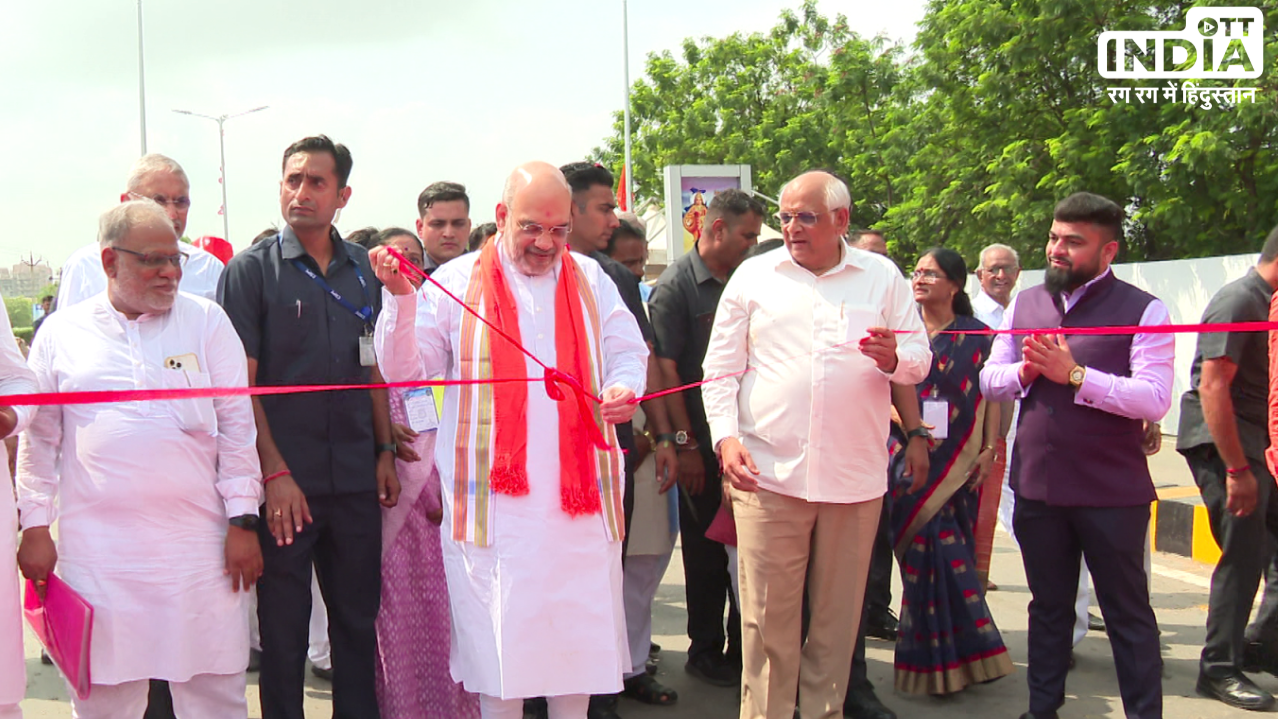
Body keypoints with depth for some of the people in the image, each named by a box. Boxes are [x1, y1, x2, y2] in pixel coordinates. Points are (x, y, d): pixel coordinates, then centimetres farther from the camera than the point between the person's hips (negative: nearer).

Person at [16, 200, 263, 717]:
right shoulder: (62, 332, 8)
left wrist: (243, 522, 0)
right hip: (96, 551, 1)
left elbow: (237, 426, 4)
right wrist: (35, 527, 6)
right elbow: (40, 437, 11)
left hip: (198, 547, 0)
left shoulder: (206, 321, 6)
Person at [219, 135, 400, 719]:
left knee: (359, 618, 12)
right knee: (283, 625, 6)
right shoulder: (251, 270, -2)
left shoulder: (365, 270, 10)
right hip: (284, 482, -3)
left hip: (356, 478, 4)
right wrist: (274, 472, -13)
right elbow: (241, 384, -7)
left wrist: (385, 451, 7)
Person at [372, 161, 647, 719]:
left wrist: (623, 389, -9)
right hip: (494, 498, -2)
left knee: (578, 630, 7)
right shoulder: (457, 282, 5)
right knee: (497, 636, 2)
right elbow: (406, 369, 2)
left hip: (580, 493, 3)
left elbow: (627, 354, 13)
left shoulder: (590, 280, 13)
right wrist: (400, 298, -13)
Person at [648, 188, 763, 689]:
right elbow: (666, 369, -12)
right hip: (703, 446, -5)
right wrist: (686, 443, -14)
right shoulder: (676, 285, -7)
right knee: (706, 550, 6)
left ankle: (744, 647, 22)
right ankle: (705, 650, 20)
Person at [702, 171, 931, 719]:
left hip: (855, 476, 1)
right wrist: (725, 436, -7)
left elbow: (919, 360, 10)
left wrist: (893, 359, -13)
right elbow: (721, 367, 7)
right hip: (768, 473, -1)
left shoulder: (882, 277, 10)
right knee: (768, 615, -1)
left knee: (837, 614, 9)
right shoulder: (753, 276, 7)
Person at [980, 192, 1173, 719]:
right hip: (1037, 484, 5)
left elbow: (1155, 399, -17)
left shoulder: (1142, 311, -7)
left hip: (1112, 492, -5)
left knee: (1128, 612, 6)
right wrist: (1026, 370, -11)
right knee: (1048, 606, 18)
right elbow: (989, 381, 10)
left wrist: (1074, 374, -21)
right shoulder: (1025, 304, 9)